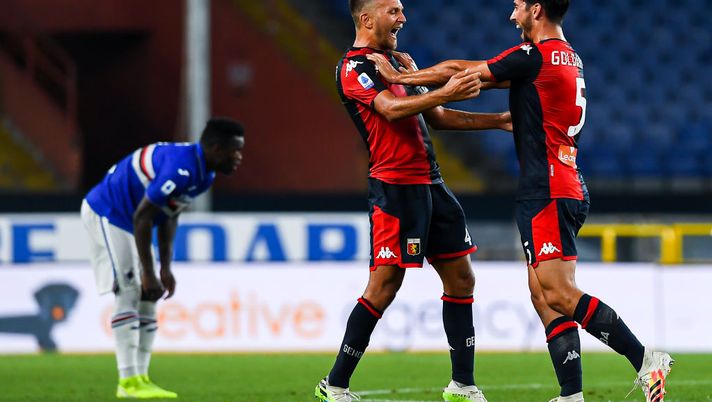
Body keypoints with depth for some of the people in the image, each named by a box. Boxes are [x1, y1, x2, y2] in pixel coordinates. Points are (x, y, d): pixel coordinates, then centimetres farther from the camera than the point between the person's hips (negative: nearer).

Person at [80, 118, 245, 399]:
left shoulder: (204, 173, 2)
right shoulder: (181, 168, -30)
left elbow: (169, 217, 12)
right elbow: (142, 217, -28)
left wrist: (165, 268, 8)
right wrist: (148, 274, -24)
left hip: (126, 220, 10)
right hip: (106, 214, -10)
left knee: (148, 298, 6)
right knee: (129, 293, -14)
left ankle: (141, 378, 7)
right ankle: (129, 381, -16)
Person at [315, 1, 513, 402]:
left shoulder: (400, 61, 20)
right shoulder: (354, 67, -8)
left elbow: (436, 117, 25)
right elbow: (392, 109, -24)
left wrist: (499, 121, 19)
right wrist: (445, 93, -37)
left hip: (431, 184, 9)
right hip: (395, 186, -9)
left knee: (461, 279, 8)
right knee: (384, 288, -10)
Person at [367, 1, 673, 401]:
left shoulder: (535, 56, -11)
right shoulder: (571, 59, 18)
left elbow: (460, 72, -4)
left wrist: (398, 77, 8)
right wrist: (417, 75, 29)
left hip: (548, 195, -10)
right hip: (568, 190, 10)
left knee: (560, 294, -14)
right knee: (544, 296, 7)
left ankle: (645, 359, -19)